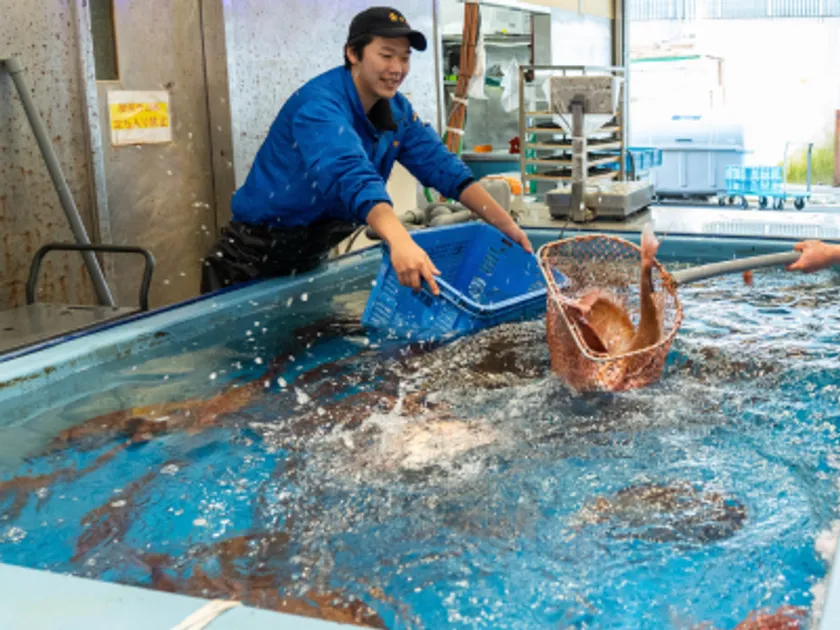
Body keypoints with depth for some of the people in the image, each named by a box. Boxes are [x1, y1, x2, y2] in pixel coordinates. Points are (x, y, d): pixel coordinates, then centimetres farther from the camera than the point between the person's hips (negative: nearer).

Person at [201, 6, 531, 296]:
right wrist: (400, 242, -59)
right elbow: (350, 176, -43)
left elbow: (442, 166, -2)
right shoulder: (320, 103, -26)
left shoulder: (396, 110, 0)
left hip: (310, 260, 8)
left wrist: (505, 225, -13)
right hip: (255, 263, -7)